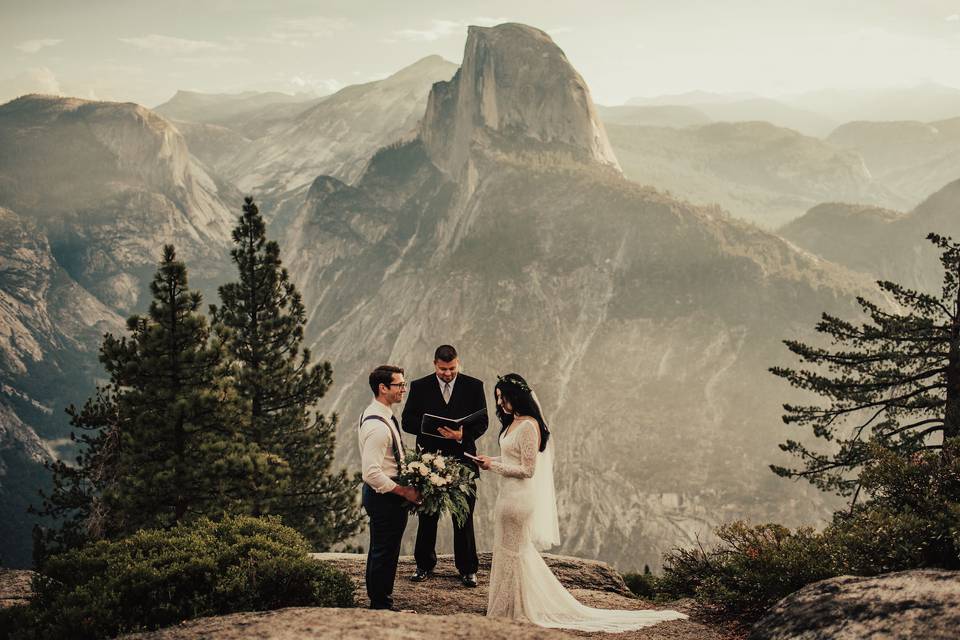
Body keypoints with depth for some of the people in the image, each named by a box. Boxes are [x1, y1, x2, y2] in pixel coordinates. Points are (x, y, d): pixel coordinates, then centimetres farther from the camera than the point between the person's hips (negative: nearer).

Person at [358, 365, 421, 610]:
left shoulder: (373, 413, 6)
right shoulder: (378, 426, -27)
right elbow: (372, 473, -30)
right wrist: (404, 491, -23)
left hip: (380, 495, 11)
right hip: (384, 497, -11)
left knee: (380, 550, 22)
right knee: (385, 552, 3)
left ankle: (377, 599, 36)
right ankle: (382, 605, 15)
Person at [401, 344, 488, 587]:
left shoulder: (473, 386, 2)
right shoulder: (419, 387, 2)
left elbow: (482, 422, 0)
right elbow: (407, 421, -1)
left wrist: (462, 435, -19)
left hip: (462, 459, -1)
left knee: (464, 517, 3)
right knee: (427, 515, 9)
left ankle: (467, 569, 12)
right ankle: (425, 565, 22)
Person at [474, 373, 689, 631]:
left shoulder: (528, 427, -21)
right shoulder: (513, 422, 9)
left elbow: (527, 470, -21)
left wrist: (494, 466, -17)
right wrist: (490, 460, 4)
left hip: (520, 497, -10)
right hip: (509, 494, 10)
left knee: (515, 552, 3)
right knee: (510, 550, 18)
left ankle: (522, 609, 17)